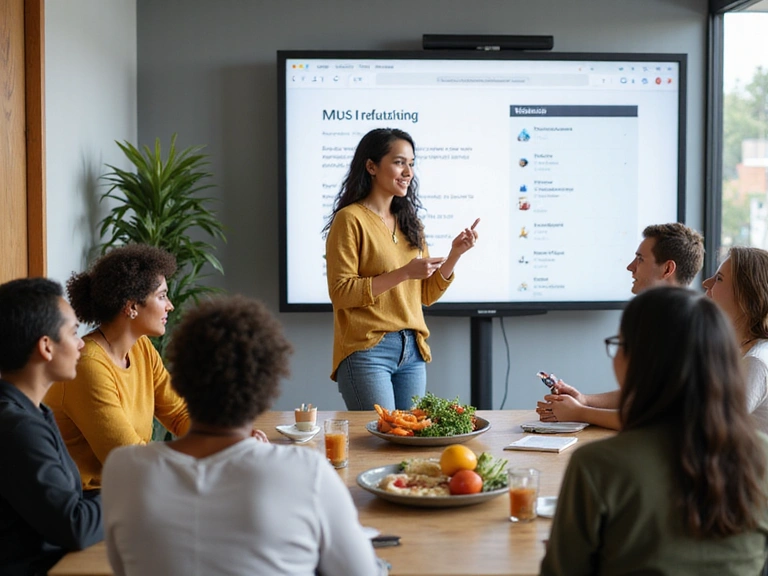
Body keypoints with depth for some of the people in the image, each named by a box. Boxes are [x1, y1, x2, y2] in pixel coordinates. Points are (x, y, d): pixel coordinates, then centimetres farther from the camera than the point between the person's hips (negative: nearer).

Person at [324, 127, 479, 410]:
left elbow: (427, 295, 13)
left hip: (413, 352, 6)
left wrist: (454, 254, -2)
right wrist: (405, 273, -17)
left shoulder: (409, 222, 12)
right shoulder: (350, 219, -6)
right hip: (367, 351, -6)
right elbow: (340, 292, -14)